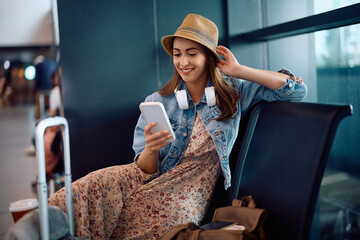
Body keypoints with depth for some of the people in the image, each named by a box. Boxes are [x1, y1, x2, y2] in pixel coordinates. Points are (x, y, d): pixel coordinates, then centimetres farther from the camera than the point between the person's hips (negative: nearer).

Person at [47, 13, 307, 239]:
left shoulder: (234, 92, 3)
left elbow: (298, 90, -3)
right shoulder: (157, 102, 2)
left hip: (191, 188, 0)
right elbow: (145, 171, 1)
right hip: (153, 180, 0)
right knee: (95, 184, -29)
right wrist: (151, 149, -23)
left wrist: (239, 70, -6)